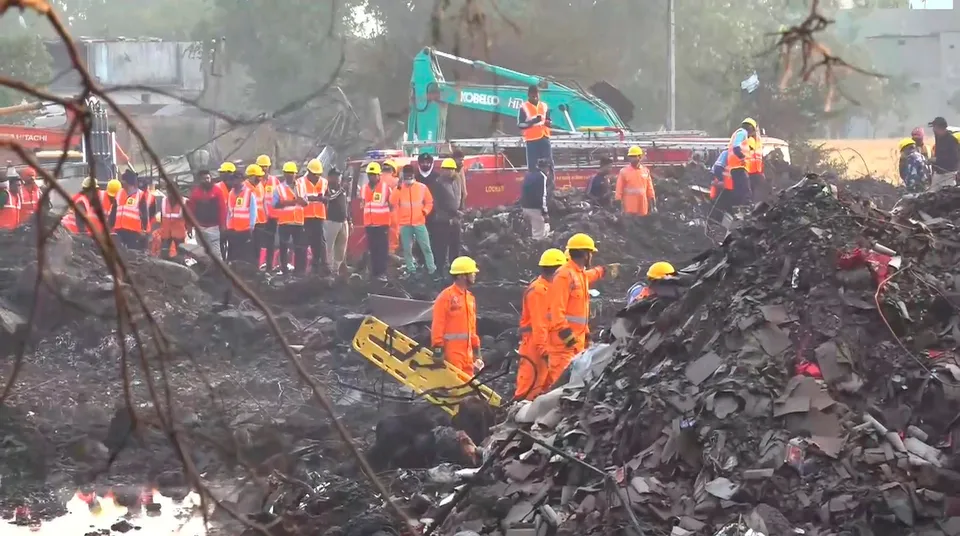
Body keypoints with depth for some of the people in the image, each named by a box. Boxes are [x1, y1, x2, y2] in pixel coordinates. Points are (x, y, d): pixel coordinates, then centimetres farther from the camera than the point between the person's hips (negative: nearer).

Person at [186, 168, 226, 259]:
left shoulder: (217, 191, -2)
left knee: (216, 253, -8)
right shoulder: (195, 192, 7)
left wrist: (222, 225, -10)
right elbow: (191, 210, 8)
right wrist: (189, 227, 5)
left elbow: (222, 208, -4)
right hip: (199, 227, 4)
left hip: (213, 227, -4)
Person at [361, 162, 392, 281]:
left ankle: (382, 273, -8)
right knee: (372, 249, 9)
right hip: (369, 224, 5)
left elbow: (391, 204, 4)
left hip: (382, 224, -5)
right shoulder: (364, 188, 11)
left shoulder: (385, 187, -3)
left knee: (382, 249, -7)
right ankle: (374, 272, 14)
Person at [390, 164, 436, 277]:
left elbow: (429, 201, 11)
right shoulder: (399, 188, 2)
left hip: (419, 223, -1)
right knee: (407, 249, 5)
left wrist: (425, 211, -6)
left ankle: (432, 270, 3)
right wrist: (398, 189, -20)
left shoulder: (422, 187, 3)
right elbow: (393, 202, -12)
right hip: (404, 224, 1)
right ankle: (411, 270, 13)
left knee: (426, 247, -1)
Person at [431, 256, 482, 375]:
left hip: (467, 351, 8)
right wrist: (437, 349, -16)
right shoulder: (446, 296, -9)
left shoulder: (470, 297, 17)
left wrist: (476, 350, 21)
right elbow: (438, 325, -12)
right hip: (452, 351, -8)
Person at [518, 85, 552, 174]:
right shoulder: (524, 107, -2)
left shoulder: (544, 106, 12)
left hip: (544, 138, 4)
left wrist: (548, 123, -6)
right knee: (532, 165, -4)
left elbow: (549, 122, 19)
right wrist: (531, 122, -22)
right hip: (531, 139, -4)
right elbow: (520, 125, -6)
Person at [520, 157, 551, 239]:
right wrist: (545, 212, -15)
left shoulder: (528, 175, 16)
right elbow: (543, 196, -17)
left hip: (525, 207, 9)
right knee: (539, 235, -4)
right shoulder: (543, 177, -10)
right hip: (536, 208, -9)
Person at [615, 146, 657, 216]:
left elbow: (650, 190, 12)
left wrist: (653, 206, 9)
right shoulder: (624, 171, -2)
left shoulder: (645, 171, 8)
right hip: (629, 210, -3)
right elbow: (619, 190, -2)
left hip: (643, 210, 3)